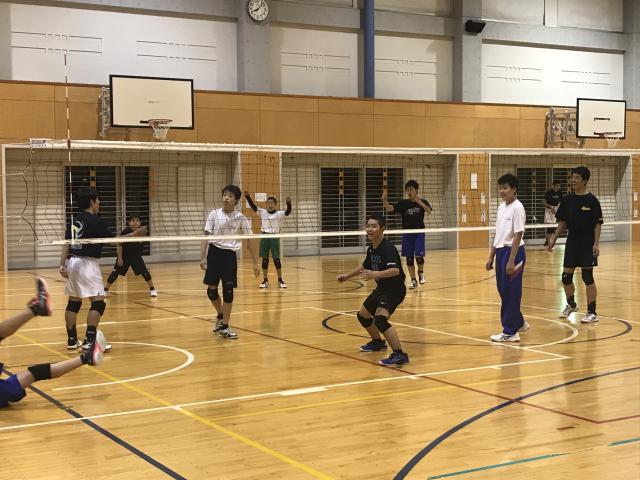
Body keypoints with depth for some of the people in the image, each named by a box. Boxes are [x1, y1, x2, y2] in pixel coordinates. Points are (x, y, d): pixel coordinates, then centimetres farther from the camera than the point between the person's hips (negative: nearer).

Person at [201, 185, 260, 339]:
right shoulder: (214, 214, 1)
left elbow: (249, 240, 4)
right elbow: (206, 236, 2)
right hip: (214, 252, 1)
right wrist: (202, 257, -7)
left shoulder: (240, 218, 0)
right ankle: (221, 316, 30)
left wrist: (255, 263, 1)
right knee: (211, 289, 3)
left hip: (230, 254, -1)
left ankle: (224, 326, 7)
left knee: (228, 290, -3)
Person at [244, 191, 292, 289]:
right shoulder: (263, 212, 4)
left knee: (276, 259, 1)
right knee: (264, 259, 6)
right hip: (264, 237, 2)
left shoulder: (279, 214, -3)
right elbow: (253, 206, -2)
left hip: (275, 237, -2)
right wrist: (247, 196, -14)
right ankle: (265, 281, 14)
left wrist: (288, 203, -36)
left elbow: (288, 212, -18)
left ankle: (280, 280, 10)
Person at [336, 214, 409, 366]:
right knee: (362, 315, 23)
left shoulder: (388, 249, -23)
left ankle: (399, 355, -33)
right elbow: (365, 266, 24)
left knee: (380, 318, -31)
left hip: (395, 289, -10)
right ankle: (378, 342, 48)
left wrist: (376, 274, -53)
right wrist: (347, 276, 27)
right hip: (382, 288, 10)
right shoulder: (371, 249, 3)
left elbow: (395, 270, -40)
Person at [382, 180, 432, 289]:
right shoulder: (403, 203, 0)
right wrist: (384, 200, -30)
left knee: (419, 256, -14)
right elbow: (389, 208, -11)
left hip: (419, 233, -2)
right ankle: (413, 280, 14)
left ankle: (421, 273, 16)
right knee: (409, 258, 3)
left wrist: (420, 203, -37)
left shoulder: (423, 202, -3)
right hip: (407, 234, 2)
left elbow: (429, 211, -23)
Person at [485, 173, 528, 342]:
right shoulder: (501, 207, 13)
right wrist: (491, 257, 16)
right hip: (500, 251, 8)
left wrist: (511, 261, -19)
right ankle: (518, 323, 29)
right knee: (503, 291, 13)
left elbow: (518, 235, -15)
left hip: (513, 252, -8)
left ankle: (510, 332, 4)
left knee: (510, 293, -3)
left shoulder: (517, 208, -12)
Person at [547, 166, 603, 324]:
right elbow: (562, 222, 11)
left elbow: (598, 224, -8)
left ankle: (592, 313, 6)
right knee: (566, 276, 9)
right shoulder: (567, 200, 4)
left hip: (587, 244, -5)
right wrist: (553, 239, 4)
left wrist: (596, 244, -16)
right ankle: (571, 305, 33)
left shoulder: (591, 200, -9)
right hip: (571, 243, 5)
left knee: (587, 277, -3)